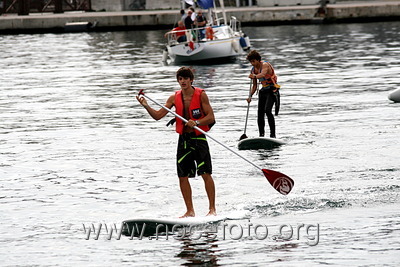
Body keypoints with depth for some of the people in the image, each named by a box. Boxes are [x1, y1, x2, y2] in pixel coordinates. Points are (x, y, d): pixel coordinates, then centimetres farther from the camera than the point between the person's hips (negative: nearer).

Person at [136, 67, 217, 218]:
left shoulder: (201, 95, -6)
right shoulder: (175, 98, 5)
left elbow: (211, 117, -9)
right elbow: (158, 116, 4)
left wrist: (196, 122, -25)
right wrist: (146, 106, -13)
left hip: (199, 138, -4)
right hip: (183, 139, 4)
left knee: (206, 174, -10)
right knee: (183, 176, 3)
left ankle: (212, 209, -4)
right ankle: (190, 211, 12)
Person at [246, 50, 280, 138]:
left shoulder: (265, 65, -15)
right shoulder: (253, 70, 7)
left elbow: (263, 74, -38)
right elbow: (254, 86, 13)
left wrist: (255, 76, -57)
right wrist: (250, 96, -2)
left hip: (272, 90, -8)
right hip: (263, 91, 8)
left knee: (267, 110, -24)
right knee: (260, 113, -1)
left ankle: (273, 134, -22)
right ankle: (261, 135, 4)